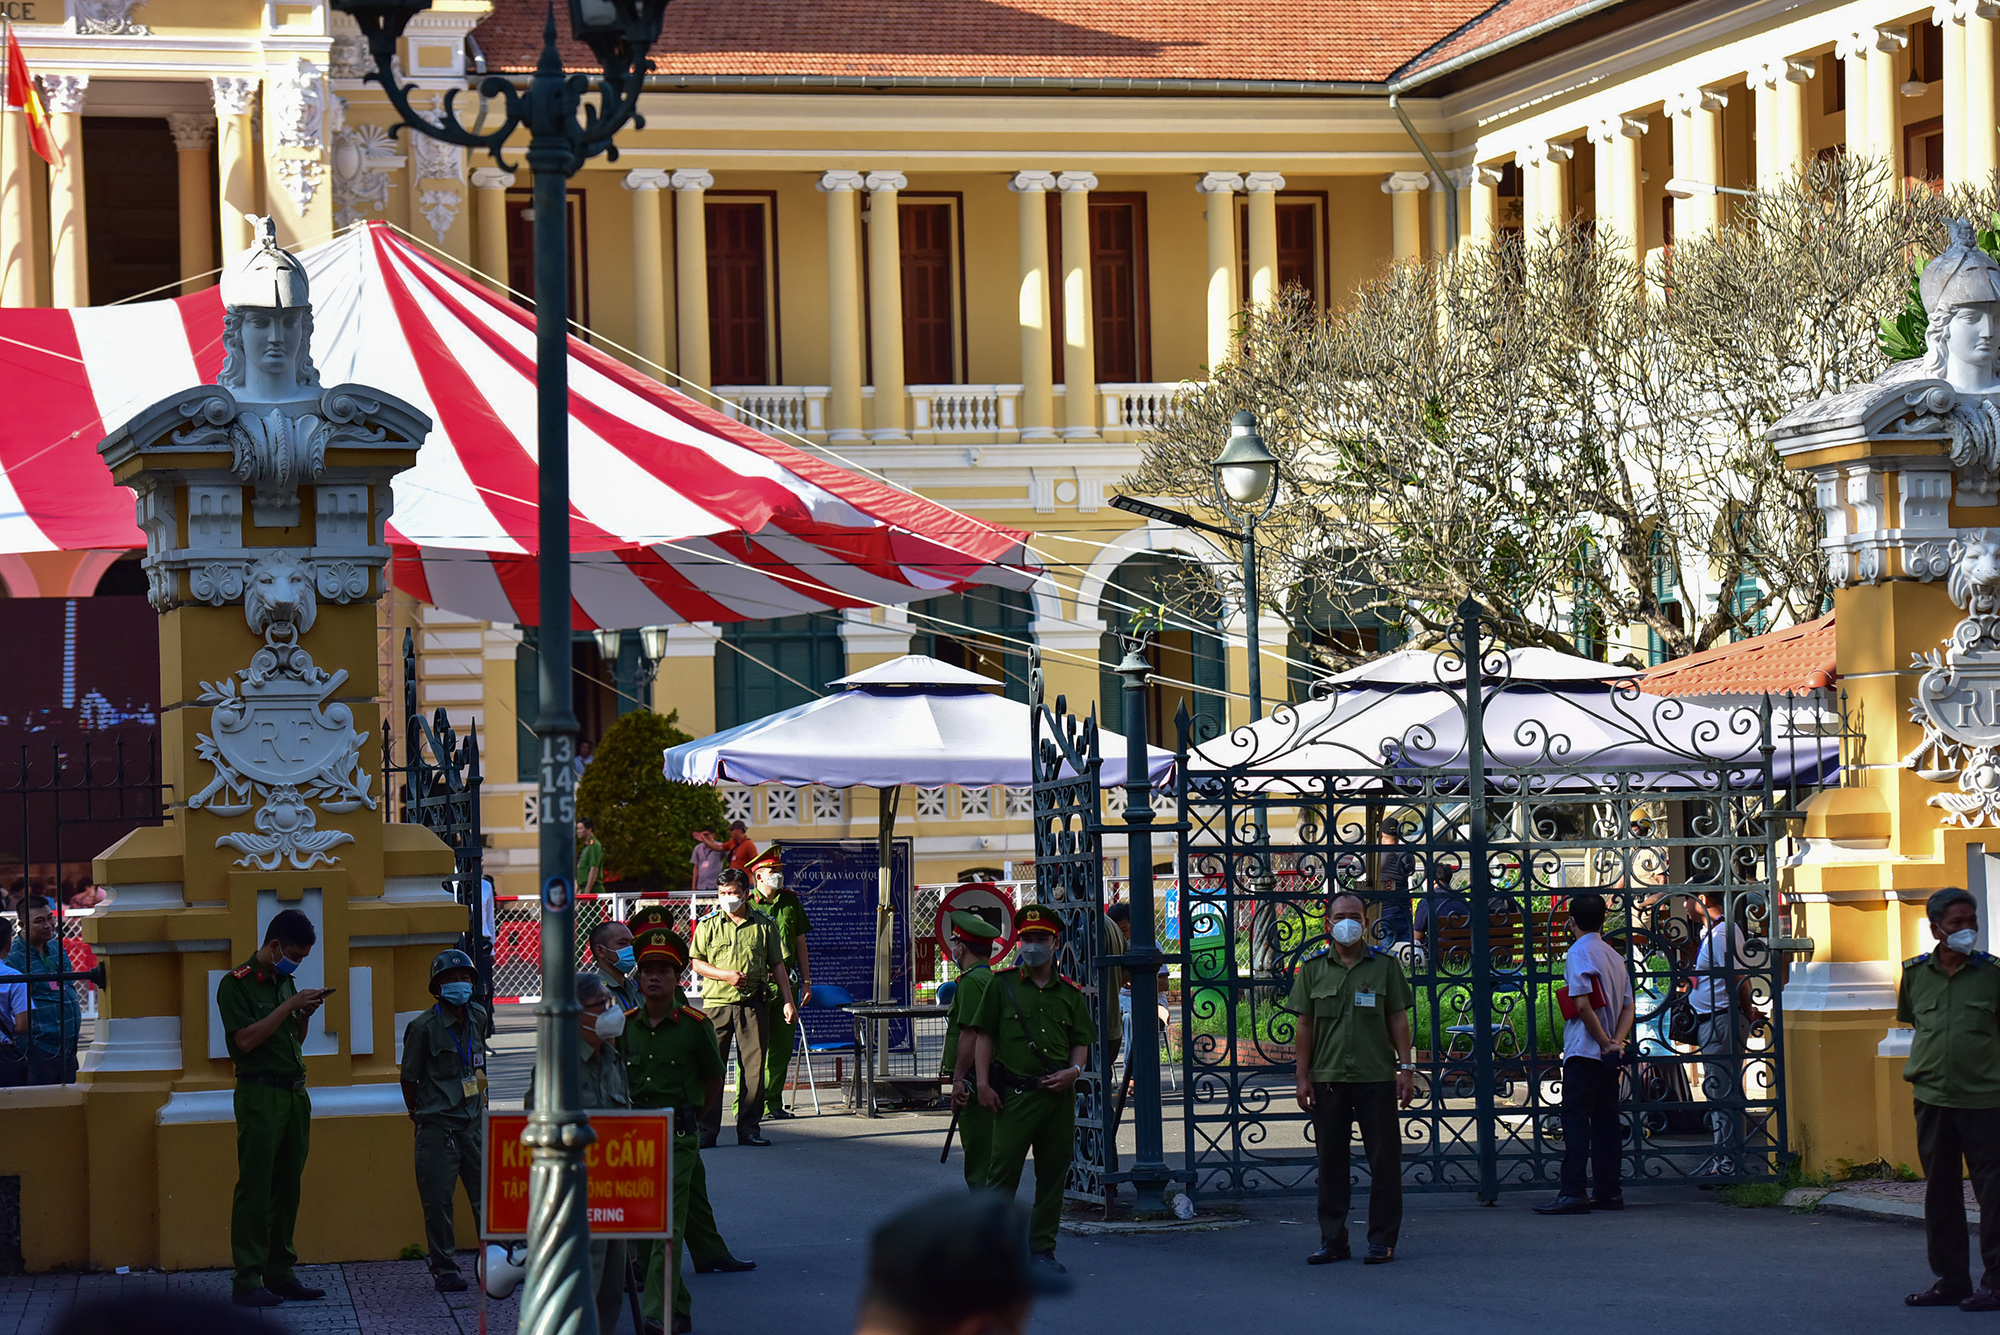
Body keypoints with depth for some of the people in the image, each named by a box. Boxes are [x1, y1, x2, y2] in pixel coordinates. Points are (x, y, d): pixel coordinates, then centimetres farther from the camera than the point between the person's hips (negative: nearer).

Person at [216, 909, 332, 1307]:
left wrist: (306, 1014, 4)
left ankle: (280, 1274, 12)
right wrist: (291, 1005, -15)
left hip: (295, 1092, 8)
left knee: (287, 1188, 7)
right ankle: (247, 1281, -7)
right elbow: (246, 1039, -16)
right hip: (260, 1092, -7)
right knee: (255, 1188, -8)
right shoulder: (236, 984, -6)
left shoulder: (286, 982, 18)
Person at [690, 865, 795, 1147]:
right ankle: (706, 1130, 0)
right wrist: (726, 974, -10)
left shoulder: (764, 925, 9)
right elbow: (696, 963, 6)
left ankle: (749, 1128, 9)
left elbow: (777, 966, 14)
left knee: (753, 1066, 1)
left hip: (754, 1003, 1)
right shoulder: (708, 925, 8)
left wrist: (788, 1002, 8)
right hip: (716, 1002, -1)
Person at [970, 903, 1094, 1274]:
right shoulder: (1002, 985, 4)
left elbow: (1081, 1041, 17)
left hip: (1059, 1094, 3)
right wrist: (983, 1082, -5)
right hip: (1014, 1093, -3)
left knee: (1053, 1174, 6)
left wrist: (1073, 1070, -3)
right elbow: (984, 1035, 4)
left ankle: (1043, 1247, 15)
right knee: (1003, 1172, -5)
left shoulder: (1069, 993, 11)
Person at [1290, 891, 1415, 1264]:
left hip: (1376, 1078, -1)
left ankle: (1382, 1241, 8)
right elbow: (1305, 1024, 8)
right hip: (1327, 1079, 1)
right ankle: (1333, 1241, 14)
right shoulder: (1313, 968, 6)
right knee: (1330, 1161, 6)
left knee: (1383, 1161, 0)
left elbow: (1398, 1020, 5)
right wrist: (1302, 1076, 4)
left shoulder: (1385, 965, 4)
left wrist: (1406, 1069, -2)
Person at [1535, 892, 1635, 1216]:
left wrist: (1605, 1042, -11)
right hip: (1609, 1056, 8)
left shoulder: (1579, 953, -10)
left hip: (1584, 1052, -8)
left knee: (1575, 1119, -8)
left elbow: (1582, 1004, -19)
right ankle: (1608, 1191, 9)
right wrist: (1616, 1041, -1)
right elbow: (1628, 1007, 12)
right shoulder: (1614, 956, 14)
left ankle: (1572, 1193, -14)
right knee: (1605, 1122, 9)